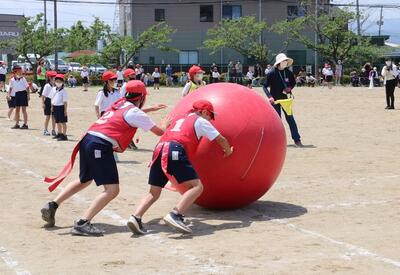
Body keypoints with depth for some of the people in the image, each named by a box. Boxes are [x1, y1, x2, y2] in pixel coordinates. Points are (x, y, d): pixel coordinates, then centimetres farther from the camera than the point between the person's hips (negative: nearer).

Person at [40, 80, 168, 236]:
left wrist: (151, 109, 54)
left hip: (87, 141, 9)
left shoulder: (120, 104, 22)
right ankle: (83, 223, -22)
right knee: (112, 190, -10)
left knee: (84, 181, 30)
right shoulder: (135, 112, 0)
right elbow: (158, 132, 6)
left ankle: (52, 206, 24)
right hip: (101, 146, -9)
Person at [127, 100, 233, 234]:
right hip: (175, 151, -7)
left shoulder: (180, 120, 35)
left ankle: (135, 217, -11)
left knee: (154, 193, 11)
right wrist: (228, 151, 39)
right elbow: (221, 140, 20)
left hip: (159, 149, 7)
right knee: (197, 186, -8)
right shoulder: (201, 121, 17)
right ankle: (175, 215, -25)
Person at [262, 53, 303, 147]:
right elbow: (265, 86, -8)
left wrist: (290, 88, -5)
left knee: (290, 118, 0)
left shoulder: (288, 72, 0)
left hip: (285, 98, 3)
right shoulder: (272, 73, -11)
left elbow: (293, 82, 17)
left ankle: (297, 140, 2)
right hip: (275, 100, -3)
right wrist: (269, 96, -21)